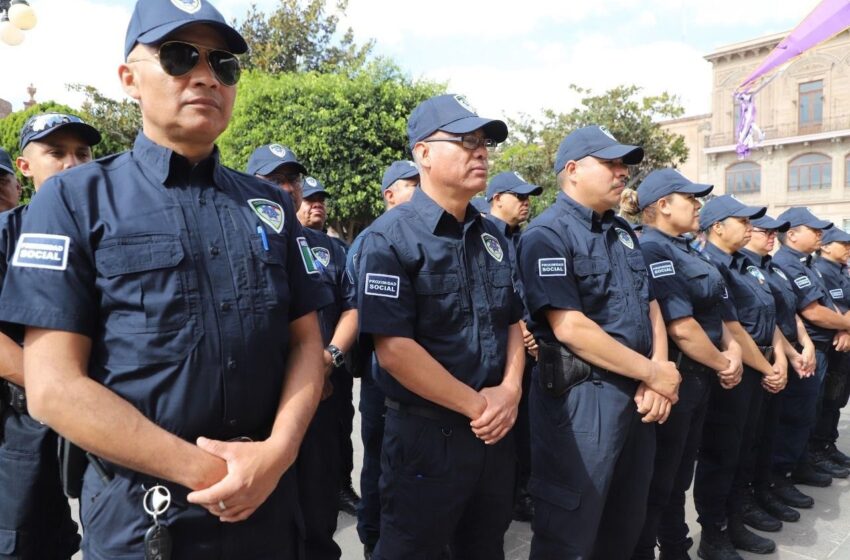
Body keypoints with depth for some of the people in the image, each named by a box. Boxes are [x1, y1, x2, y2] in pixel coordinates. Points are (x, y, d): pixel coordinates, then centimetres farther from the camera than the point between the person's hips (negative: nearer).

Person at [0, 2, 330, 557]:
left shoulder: (271, 204, 5)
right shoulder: (76, 198, -6)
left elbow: (306, 341, 3)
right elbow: (54, 387, -11)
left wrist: (277, 451, -12)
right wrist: (206, 470, -15)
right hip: (140, 515, -3)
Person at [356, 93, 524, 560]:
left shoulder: (491, 236, 8)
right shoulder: (392, 237, -15)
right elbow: (393, 348, -22)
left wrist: (509, 390, -4)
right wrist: (474, 405, -16)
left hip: (495, 430, 7)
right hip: (426, 434, -7)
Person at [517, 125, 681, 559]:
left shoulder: (623, 232, 13)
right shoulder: (547, 235, -13)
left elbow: (650, 307, 13)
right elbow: (570, 329, -21)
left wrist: (656, 379, -4)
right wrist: (653, 373, -14)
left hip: (635, 394, 8)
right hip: (580, 397, -8)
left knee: (627, 523, 22)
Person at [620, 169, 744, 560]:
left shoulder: (683, 249, 13)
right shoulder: (650, 249, -18)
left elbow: (711, 311, 15)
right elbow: (680, 326, -22)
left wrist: (732, 348, -2)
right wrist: (722, 364, -9)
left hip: (697, 378, 10)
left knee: (679, 477, 21)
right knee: (656, 482, 4)